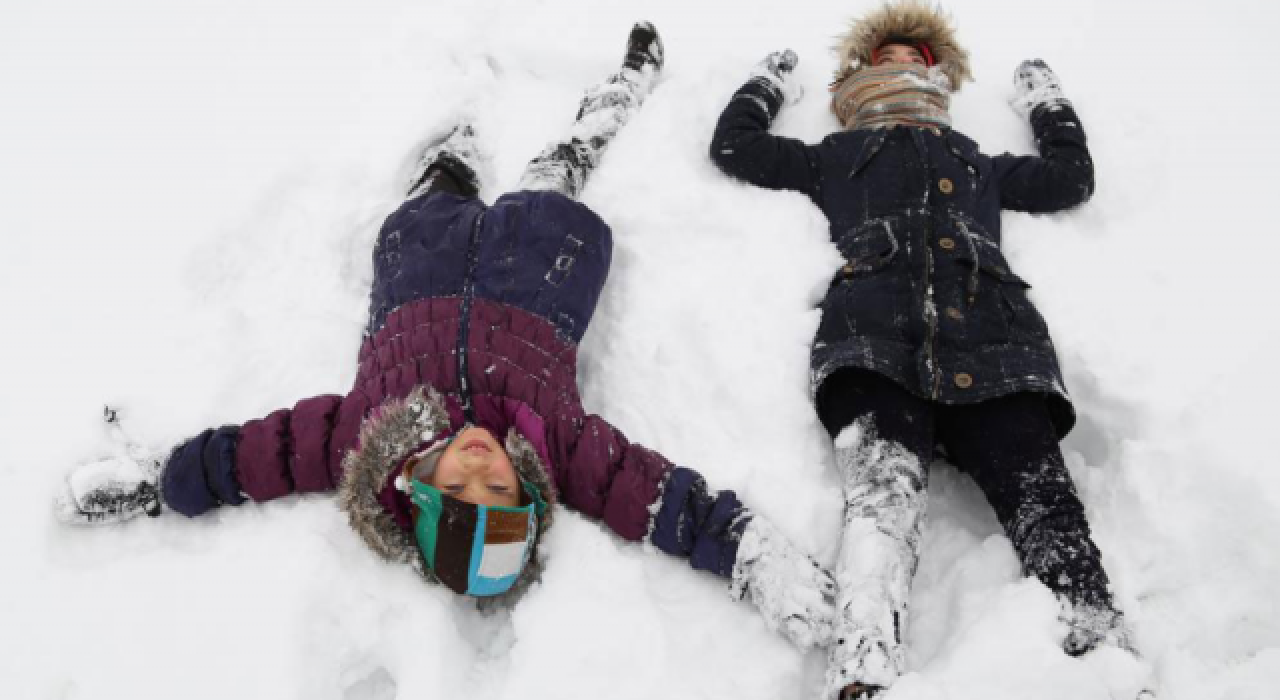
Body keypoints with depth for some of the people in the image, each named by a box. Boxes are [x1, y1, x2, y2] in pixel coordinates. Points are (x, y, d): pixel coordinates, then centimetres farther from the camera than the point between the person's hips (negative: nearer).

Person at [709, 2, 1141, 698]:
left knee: (1044, 501, -23)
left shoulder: (980, 163, 43)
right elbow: (733, 145, 37)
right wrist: (769, 82, 54)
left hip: (990, 332, 3)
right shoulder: (836, 155, 38)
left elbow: (1072, 176, 48)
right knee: (883, 490, -34)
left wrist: (1044, 98, 61)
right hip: (874, 332, -3)